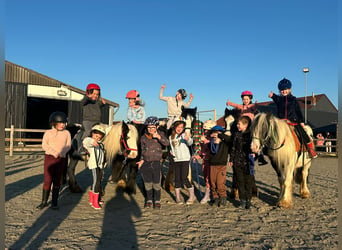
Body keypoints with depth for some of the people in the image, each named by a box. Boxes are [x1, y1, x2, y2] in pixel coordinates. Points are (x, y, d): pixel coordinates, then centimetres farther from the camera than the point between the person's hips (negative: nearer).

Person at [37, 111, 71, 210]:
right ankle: (44, 201, 14)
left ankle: (54, 202, 16)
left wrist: (62, 152, -17)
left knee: (57, 181, 7)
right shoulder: (48, 132, 3)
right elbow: (44, 145, -4)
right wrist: (54, 153, -17)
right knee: (47, 180, 0)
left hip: (61, 159, 1)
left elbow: (68, 145, 1)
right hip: (49, 157, -1)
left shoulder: (66, 133, 6)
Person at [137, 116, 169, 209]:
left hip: (156, 163, -2)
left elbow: (166, 143, -18)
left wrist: (158, 136, -31)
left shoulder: (160, 134, -1)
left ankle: (157, 201, 22)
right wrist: (141, 160, -1)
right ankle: (149, 200, 29)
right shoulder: (143, 138, 5)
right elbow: (143, 151, 12)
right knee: (148, 184, 11)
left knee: (156, 184, 4)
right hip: (146, 164, 2)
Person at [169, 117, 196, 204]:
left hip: (185, 159, -4)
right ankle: (178, 196, 20)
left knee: (184, 178, -8)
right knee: (177, 178, 7)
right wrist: (171, 152, 5)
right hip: (175, 160, 4)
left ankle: (192, 195, 9)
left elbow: (190, 143, -26)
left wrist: (188, 139, -46)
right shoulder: (171, 137, 8)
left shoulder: (184, 135, -6)